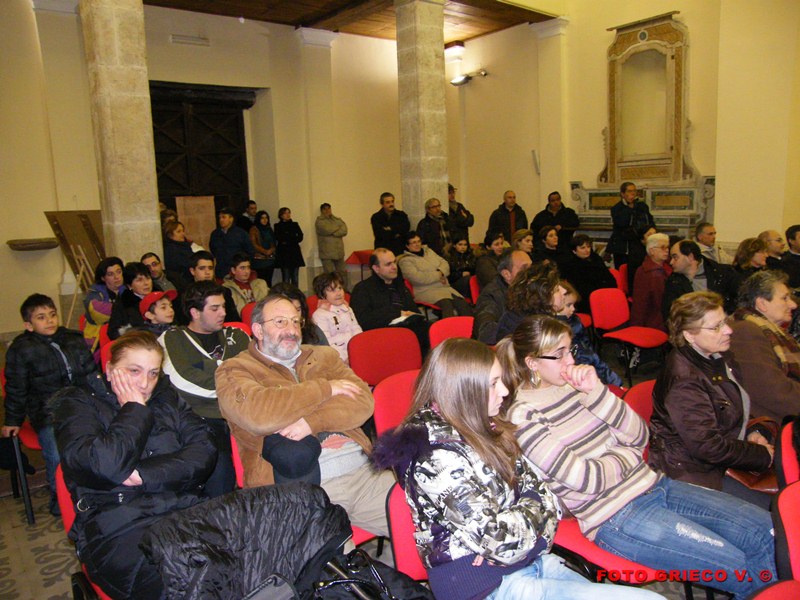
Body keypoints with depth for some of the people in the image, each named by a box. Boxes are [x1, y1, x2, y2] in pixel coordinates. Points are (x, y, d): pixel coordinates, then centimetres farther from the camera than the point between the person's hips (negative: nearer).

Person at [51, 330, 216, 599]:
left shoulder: (166, 397, 19)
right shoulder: (77, 403, 8)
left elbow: (205, 452, 5)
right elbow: (104, 465, -13)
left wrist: (144, 474, -8)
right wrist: (135, 410, 0)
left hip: (183, 507, 5)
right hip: (117, 524, -4)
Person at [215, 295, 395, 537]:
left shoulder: (324, 356, 20)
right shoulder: (234, 370, 7)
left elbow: (363, 403, 5)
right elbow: (257, 413, -16)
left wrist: (312, 421, -13)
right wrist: (326, 388, -5)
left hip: (364, 471, 5)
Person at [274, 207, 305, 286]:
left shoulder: (295, 225, 16)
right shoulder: (278, 226, 6)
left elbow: (300, 237, 4)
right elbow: (279, 239, -7)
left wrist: (287, 241, -6)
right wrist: (294, 239, -4)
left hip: (295, 253, 4)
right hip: (284, 253, -3)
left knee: (295, 279, 2)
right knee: (286, 279, -8)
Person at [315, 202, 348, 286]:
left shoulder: (337, 220, 17)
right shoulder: (319, 221, 2)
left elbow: (344, 230, 1)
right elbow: (327, 229, -15)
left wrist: (334, 233, -12)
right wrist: (339, 228, 0)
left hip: (339, 252, 5)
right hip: (327, 254, -5)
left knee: (343, 273, 7)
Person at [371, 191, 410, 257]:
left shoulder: (401, 215, 12)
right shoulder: (376, 217, 4)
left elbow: (406, 227, -5)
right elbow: (379, 234, -9)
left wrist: (391, 229, -6)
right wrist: (395, 234, -3)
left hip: (400, 250, 2)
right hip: (383, 251, -2)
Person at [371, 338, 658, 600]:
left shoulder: (482, 428, 6)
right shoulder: (437, 452, -22)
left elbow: (537, 489, 8)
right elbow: (497, 539, -22)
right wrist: (533, 513, -4)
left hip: (531, 560, 8)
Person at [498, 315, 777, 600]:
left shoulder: (574, 383, 5)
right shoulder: (524, 416, -16)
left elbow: (639, 437, 1)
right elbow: (586, 479, -18)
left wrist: (595, 391, -13)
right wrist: (630, 455, -1)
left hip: (650, 483, 7)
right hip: (615, 515, -7)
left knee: (765, 528, 4)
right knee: (744, 571, -11)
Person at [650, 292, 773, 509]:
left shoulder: (716, 359, 6)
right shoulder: (684, 381, -26)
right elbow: (707, 446, -24)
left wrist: (750, 434, 4)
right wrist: (764, 455, -12)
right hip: (692, 473, -9)